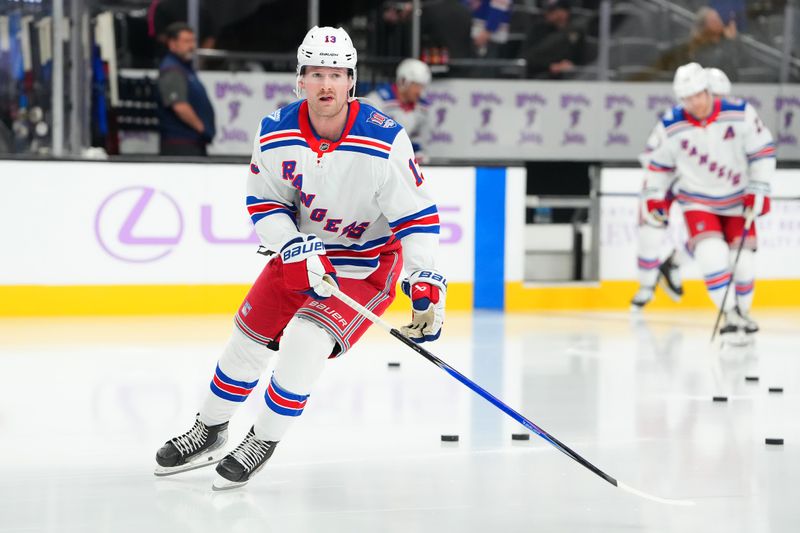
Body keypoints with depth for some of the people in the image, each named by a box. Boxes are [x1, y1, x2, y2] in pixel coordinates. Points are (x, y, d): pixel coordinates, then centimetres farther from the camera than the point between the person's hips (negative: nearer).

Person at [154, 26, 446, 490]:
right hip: (301, 248, 4)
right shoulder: (276, 133, -15)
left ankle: (263, 443, 0)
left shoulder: (385, 141, -26)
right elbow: (264, 203, -4)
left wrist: (428, 285, -26)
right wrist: (294, 247, -21)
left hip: (367, 262, -4)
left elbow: (417, 215, -20)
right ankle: (209, 432, 31)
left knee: (305, 342, -21)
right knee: (250, 339, 7)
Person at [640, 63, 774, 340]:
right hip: (697, 201, -1)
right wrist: (655, 198, -2)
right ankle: (730, 314, -12)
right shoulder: (671, 127, -15)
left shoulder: (740, 113, -18)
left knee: (742, 260, 1)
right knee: (712, 255, -23)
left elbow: (762, 151, -9)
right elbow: (658, 162, 1)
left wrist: (758, 191, -12)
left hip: (738, 200, 1)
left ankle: (742, 312, 26)